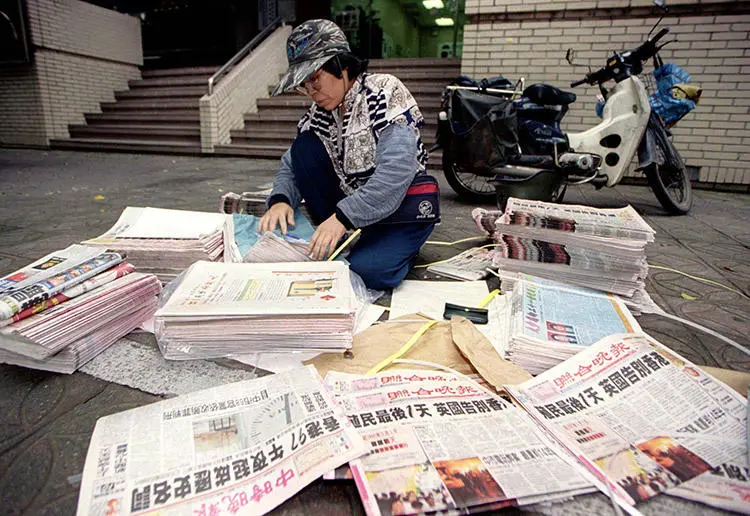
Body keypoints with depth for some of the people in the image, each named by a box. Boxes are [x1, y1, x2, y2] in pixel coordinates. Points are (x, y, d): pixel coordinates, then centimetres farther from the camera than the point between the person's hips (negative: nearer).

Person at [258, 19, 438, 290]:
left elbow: (397, 169, -27)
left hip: (402, 204, -6)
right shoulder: (319, 113, 4)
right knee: (303, 147, -10)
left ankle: (397, 246, 5)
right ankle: (336, 242, -7)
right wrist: (280, 200, -18)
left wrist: (343, 217, -33)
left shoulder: (385, 90, -14)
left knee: (369, 270, -31)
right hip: (352, 202, 6)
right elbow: (291, 165, 6)